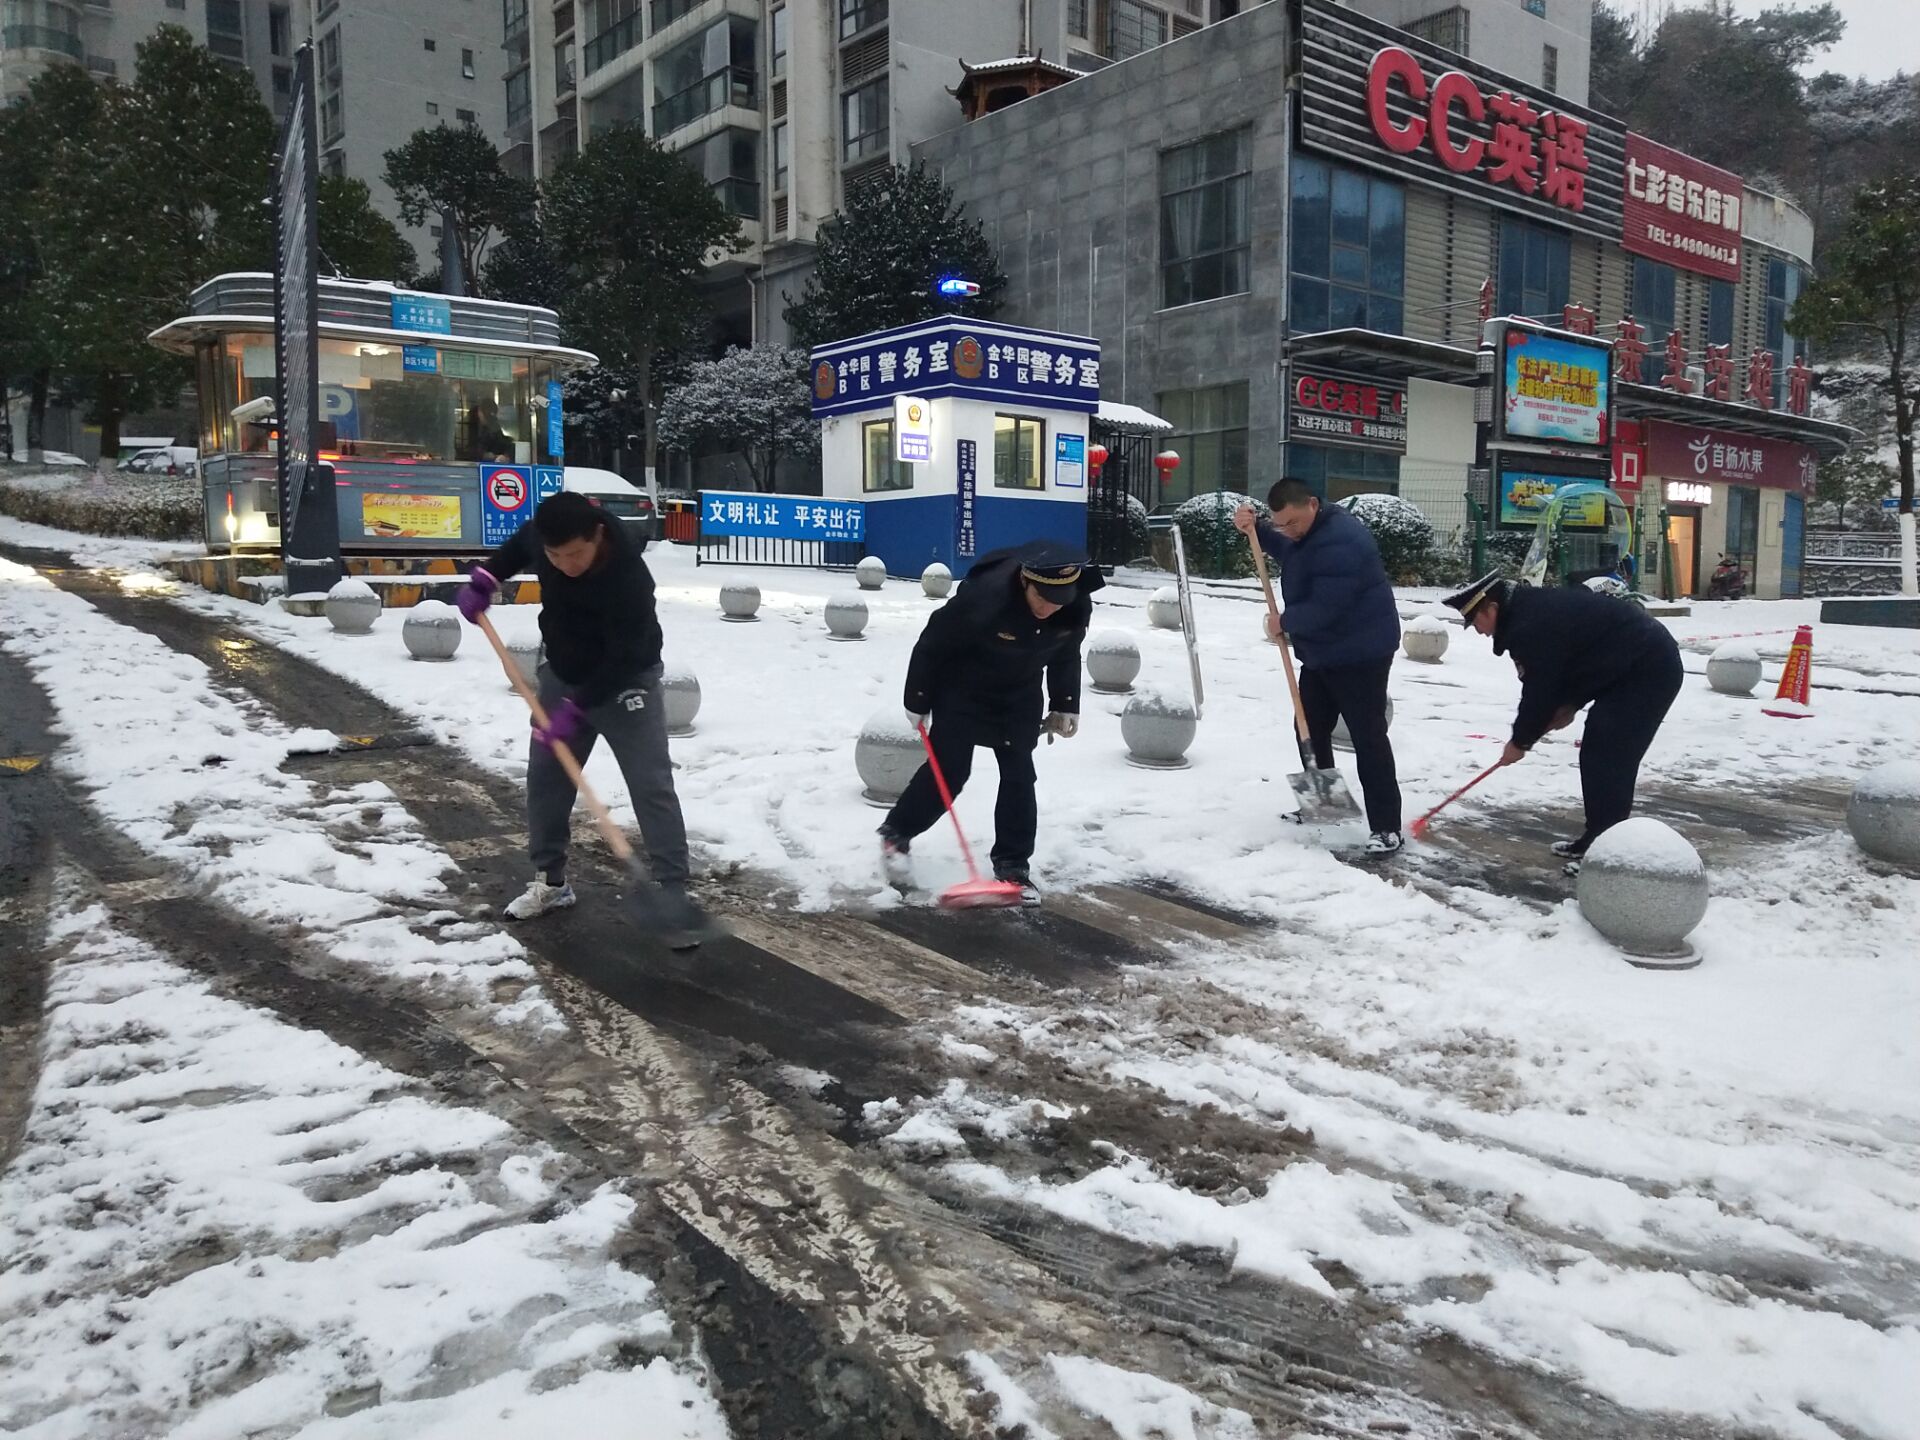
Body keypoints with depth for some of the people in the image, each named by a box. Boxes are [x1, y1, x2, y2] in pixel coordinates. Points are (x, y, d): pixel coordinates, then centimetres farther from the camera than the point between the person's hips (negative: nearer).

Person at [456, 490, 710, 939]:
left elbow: (620, 660, -31)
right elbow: (518, 547, 12)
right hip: (563, 676, 6)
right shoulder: (541, 535, -16)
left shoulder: (628, 580, -35)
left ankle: (673, 890, -7)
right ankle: (550, 880, 23)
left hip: (625, 683, -6)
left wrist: (575, 709, -33)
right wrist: (485, 577, -1)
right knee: (544, 777, 10)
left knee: (651, 786, -10)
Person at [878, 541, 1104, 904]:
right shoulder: (984, 595, -36)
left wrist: (1065, 706, 4)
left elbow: (1065, 654, 2)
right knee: (949, 770, -3)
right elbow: (932, 643, -21)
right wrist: (918, 701, -12)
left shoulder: (1077, 607, -21)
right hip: (962, 689, -4)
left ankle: (1013, 866, 10)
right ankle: (896, 833, 19)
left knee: (1019, 776, -1)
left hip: (1020, 694, 4)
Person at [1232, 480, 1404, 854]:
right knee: (1311, 730, 17)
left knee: (1368, 738, -8)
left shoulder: (1339, 542, -28)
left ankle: (1386, 827, -3)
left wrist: (1284, 622, -12)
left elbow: (1324, 608, -31)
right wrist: (1254, 529, 8)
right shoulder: (1306, 529, 6)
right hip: (1320, 652, 10)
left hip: (1359, 653, -10)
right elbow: (1286, 552, 27)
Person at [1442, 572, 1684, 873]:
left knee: (1608, 759, -11)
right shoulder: (1534, 608, 9)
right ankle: (1597, 838, 21)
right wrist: (1569, 705, 7)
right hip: (1634, 667, 11)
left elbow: (1539, 690, -16)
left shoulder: (1531, 626, -23)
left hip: (1649, 670, -11)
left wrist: (1520, 741, -2)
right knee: (1597, 755, 13)